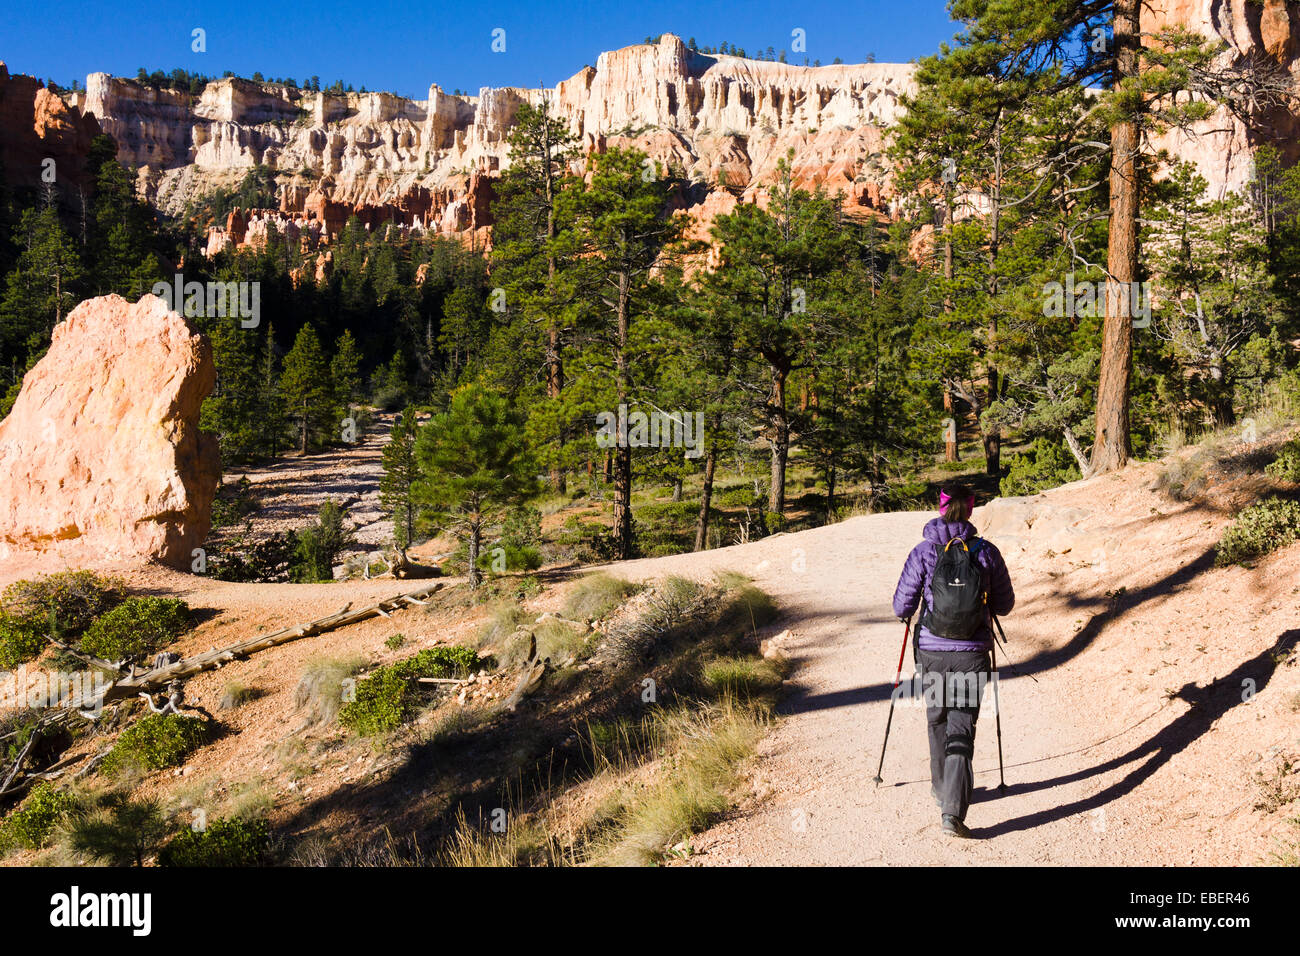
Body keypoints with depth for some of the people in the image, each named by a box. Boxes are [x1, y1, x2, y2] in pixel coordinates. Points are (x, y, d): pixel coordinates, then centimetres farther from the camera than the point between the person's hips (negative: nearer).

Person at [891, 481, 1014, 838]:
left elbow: (902, 605, -5)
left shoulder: (924, 551, -7)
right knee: (962, 728, 2)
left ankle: (943, 789, 39)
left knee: (937, 718, 22)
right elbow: (1005, 605, 5)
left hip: (932, 651, 0)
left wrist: (907, 614, 19)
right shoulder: (986, 552, -4)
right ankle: (952, 811, -11)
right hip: (972, 653, 0)